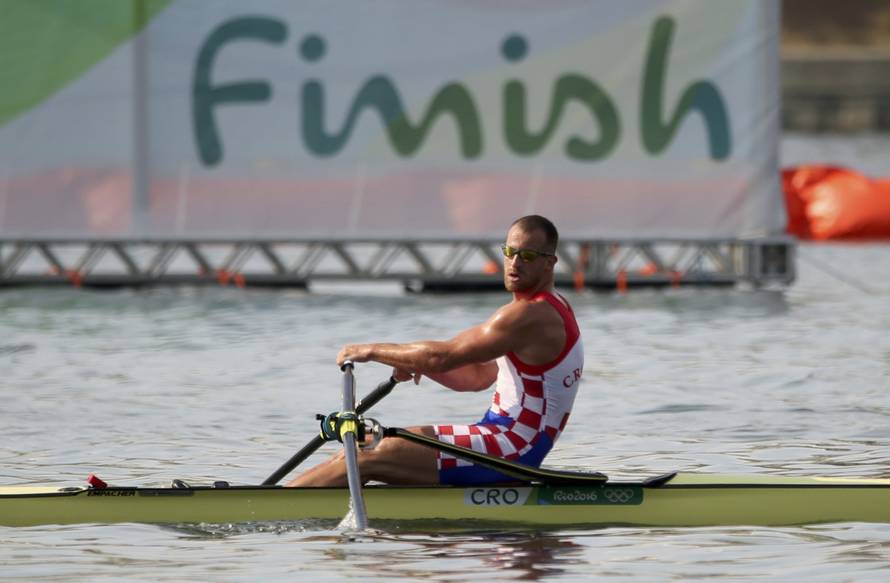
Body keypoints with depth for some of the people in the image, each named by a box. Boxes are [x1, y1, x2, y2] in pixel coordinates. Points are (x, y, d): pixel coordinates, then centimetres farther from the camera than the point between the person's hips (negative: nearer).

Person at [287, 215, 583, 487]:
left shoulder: (531, 316, -17)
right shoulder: (548, 308, 17)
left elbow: (442, 355, -18)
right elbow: (478, 376, 22)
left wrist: (372, 351, -6)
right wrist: (415, 364, 7)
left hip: (511, 449, -10)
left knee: (367, 457, -15)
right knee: (366, 444, 7)